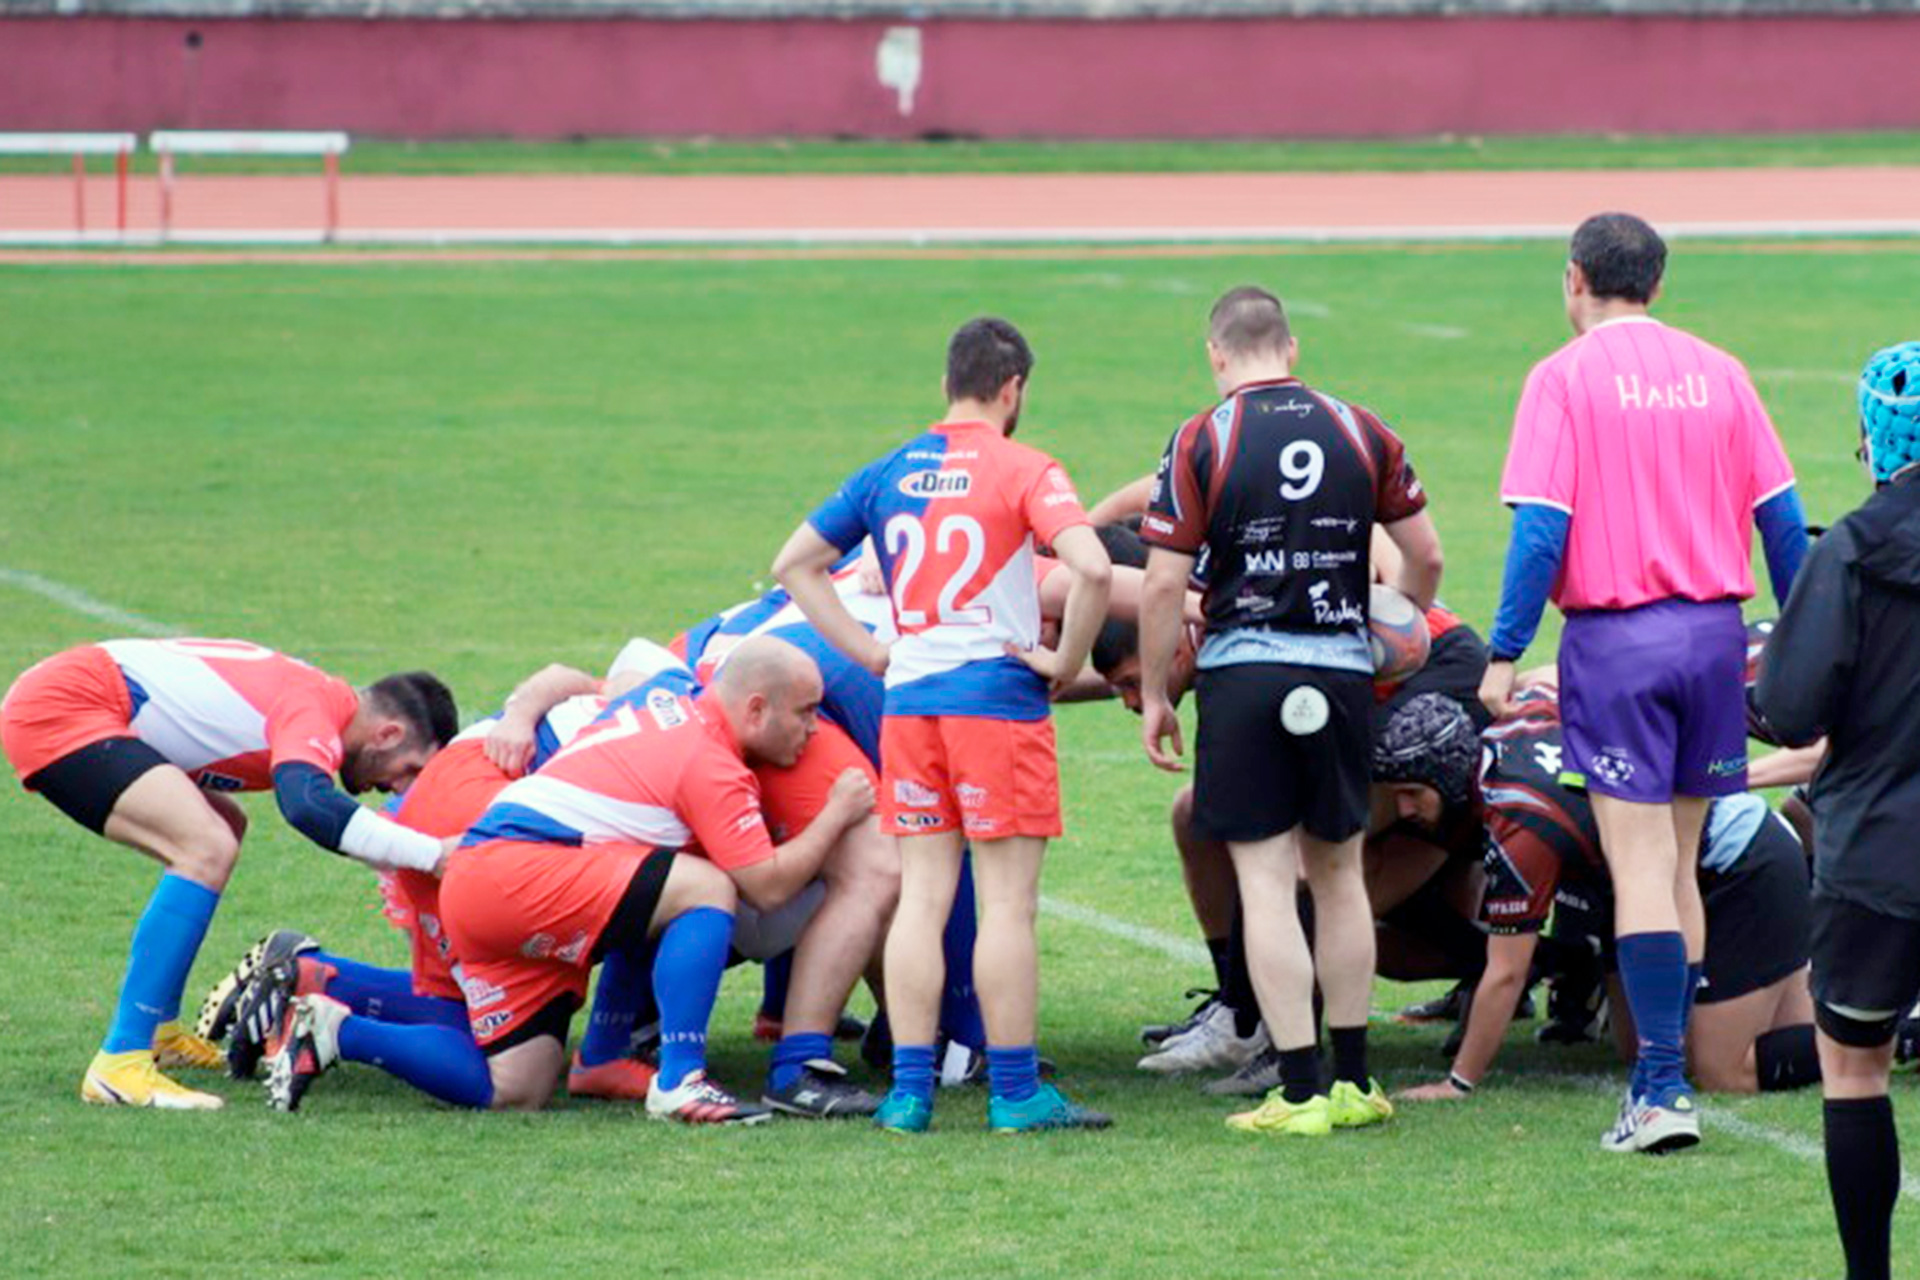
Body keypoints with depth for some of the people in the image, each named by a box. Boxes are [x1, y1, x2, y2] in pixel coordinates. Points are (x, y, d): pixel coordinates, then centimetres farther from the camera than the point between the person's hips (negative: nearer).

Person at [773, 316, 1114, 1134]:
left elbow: (794, 564, 17)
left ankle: (909, 1090, 5)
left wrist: (871, 653, 13)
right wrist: (1067, 661, -8)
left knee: (921, 897, 7)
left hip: (908, 700, 5)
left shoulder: (888, 474, 11)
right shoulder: (1023, 472, -6)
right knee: (1008, 903, -1)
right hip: (997, 698, -5)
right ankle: (1016, 1092, 1)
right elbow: (1092, 569, -21)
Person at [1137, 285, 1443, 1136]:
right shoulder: (1360, 434, 5)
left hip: (1244, 669, -3)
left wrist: (1154, 696, 3)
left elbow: (1164, 585, -7)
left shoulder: (1200, 442, -5)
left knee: (1266, 881, -1)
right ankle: (1354, 1081, 20)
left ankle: (1301, 1091, -4)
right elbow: (1425, 556, 10)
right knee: (1338, 873, 16)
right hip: (1343, 670, 3)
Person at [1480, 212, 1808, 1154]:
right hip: (1714, 632, 4)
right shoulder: (1718, 373, 9)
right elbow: (1781, 518, 10)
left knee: (1641, 864, -7)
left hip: (1615, 637, -4)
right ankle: (1660, 1072, 16)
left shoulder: (1567, 377, -4)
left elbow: (1541, 528, -11)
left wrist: (1505, 653, -7)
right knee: (1678, 864, 13)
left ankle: (1665, 1087, -13)